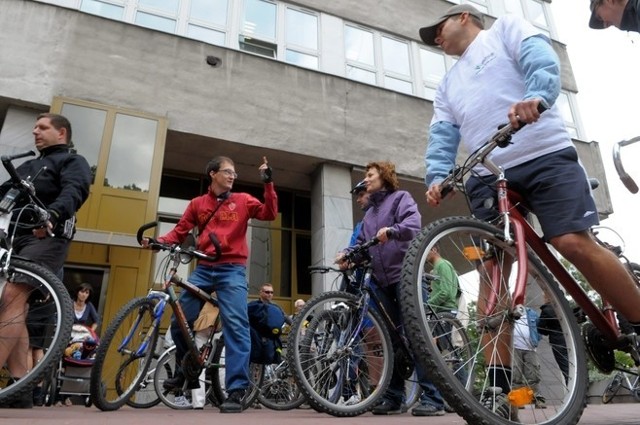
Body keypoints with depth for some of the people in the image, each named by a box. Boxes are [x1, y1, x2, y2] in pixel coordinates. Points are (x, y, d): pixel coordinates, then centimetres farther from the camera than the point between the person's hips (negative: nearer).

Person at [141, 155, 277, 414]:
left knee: (236, 326, -12)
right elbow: (180, 232, 8)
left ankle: (236, 390, -9)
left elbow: (269, 214, -2)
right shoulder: (197, 203, 13)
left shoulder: (242, 200, 9)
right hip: (203, 269, 3)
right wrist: (158, 241, -9)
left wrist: (268, 184, -10)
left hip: (232, 270, -2)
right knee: (179, 322, 4)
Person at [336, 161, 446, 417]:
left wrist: (391, 230, -33)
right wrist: (347, 254, -4)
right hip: (380, 281, 7)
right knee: (390, 337, 7)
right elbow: (362, 243, 16)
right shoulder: (369, 214, 26)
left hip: (404, 275, -7)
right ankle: (393, 396, 13)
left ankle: (432, 397, -7)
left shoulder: (400, 197, 5)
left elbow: (414, 224, -13)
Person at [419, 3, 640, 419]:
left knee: (575, 244, -19)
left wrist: (535, 96, -30)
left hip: (544, 155, -4)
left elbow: (541, 60, -7)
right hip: (488, 176, 5)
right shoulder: (449, 84, 27)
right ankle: (499, 382, -2)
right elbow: (443, 137, 13)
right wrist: (437, 176, -7)